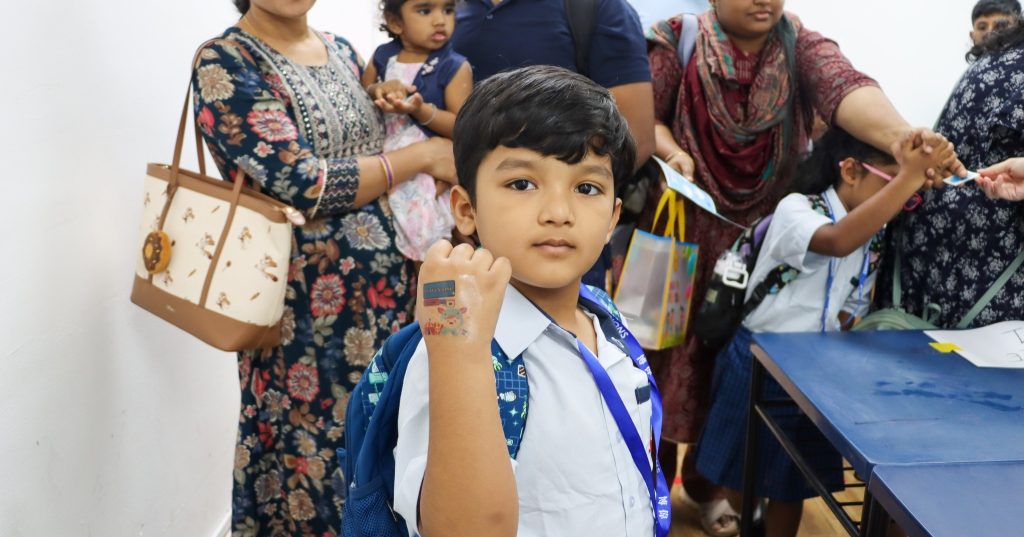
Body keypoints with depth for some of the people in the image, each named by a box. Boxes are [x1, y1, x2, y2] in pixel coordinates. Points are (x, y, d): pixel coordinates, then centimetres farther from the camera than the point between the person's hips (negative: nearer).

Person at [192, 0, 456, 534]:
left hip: (387, 290, 6)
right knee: (317, 448, 6)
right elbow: (304, 184, -20)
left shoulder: (341, 51, 11)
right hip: (308, 308, -6)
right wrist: (424, 154, -13)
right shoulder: (225, 64, -11)